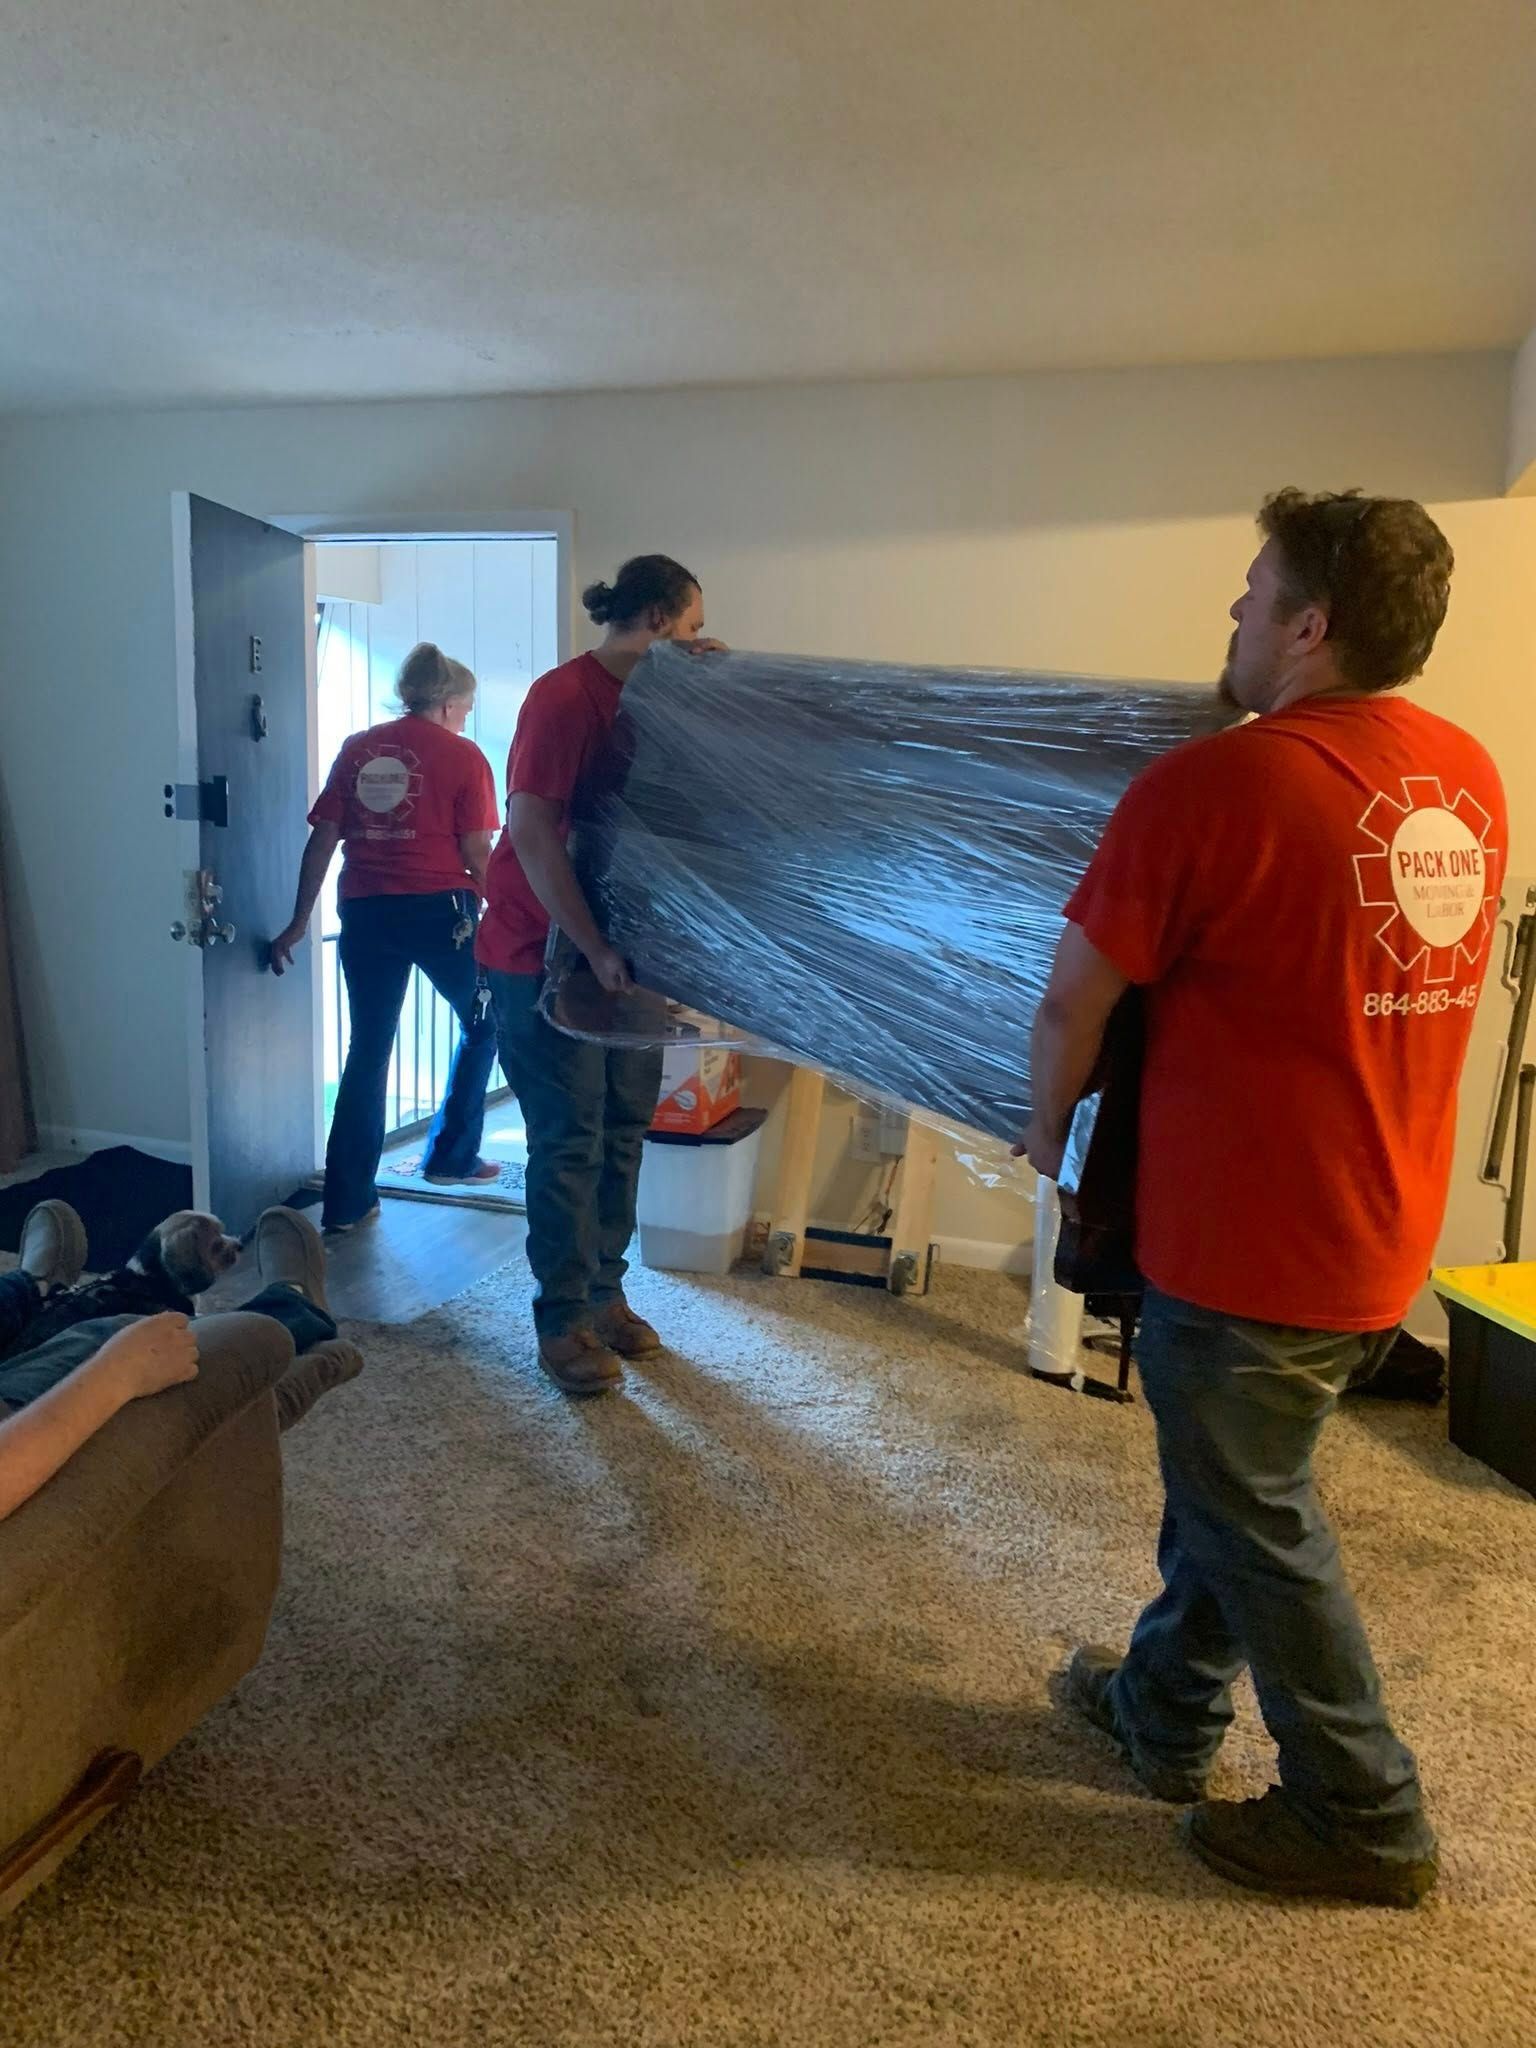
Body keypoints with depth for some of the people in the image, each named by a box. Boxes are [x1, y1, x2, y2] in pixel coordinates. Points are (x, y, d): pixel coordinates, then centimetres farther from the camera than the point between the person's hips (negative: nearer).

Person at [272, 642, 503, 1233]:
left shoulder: (357, 749, 10)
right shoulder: (462, 755, -1)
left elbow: (323, 839, 6)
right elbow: (477, 854, -7)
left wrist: (299, 923, 10)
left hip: (364, 914, 4)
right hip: (439, 912, -4)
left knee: (367, 1050, 10)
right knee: (483, 1025, 20)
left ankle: (346, 1201, 10)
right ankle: (451, 1157, 23)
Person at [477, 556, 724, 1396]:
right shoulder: (565, 696, -16)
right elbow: (530, 829, -22)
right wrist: (593, 948, -23)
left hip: (624, 948, 8)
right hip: (548, 955, -8)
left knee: (623, 1130, 12)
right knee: (570, 1141, -2)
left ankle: (605, 1293, 27)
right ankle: (563, 1322, 12)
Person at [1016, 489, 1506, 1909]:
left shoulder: (1214, 786, -21)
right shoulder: (1471, 780, 2)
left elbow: (1076, 999, -15)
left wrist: (1047, 1126, 4)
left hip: (1244, 1240, -8)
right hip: (1386, 1236, 8)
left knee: (1257, 1521, 13)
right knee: (1229, 1477, 23)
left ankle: (1365, 1822, 31)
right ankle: (1163, 1713, 43)